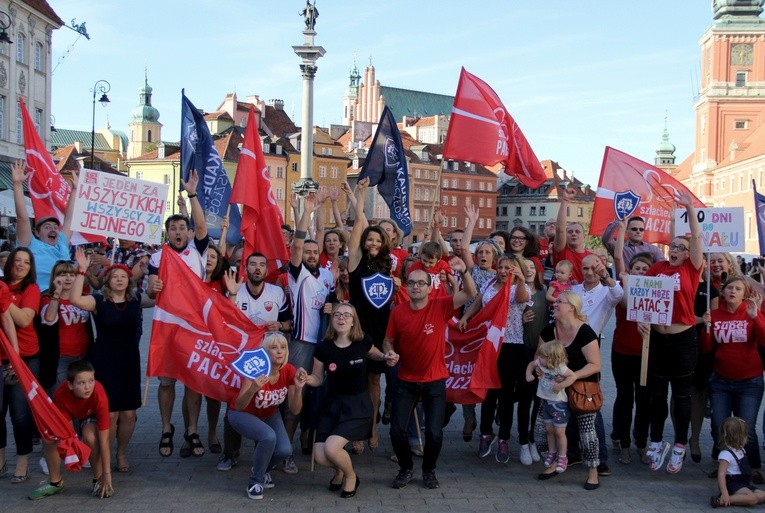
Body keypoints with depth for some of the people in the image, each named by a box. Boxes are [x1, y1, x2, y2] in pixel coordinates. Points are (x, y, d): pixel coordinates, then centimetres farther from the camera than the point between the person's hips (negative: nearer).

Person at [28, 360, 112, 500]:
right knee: (49, 439, -18)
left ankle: (98, 480, -9)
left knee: (90, 437, -32)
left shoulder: (99, 396, -40)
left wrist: (106, 474, -36)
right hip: (69, 413, 3)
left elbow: (104, 441, -37)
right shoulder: (60, 394, -35)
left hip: (91, 414, -3)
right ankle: (56, 483, 7)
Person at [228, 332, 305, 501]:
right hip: (243, 414, -4)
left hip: (269, 414, 4)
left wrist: (298, 388, -31)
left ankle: (260, 469, 14)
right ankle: (255, 481, -9)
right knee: (269, 436, -33)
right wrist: (253, 389, -51)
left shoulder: (290, 371, -18)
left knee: (285, 449, -20)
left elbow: (295, 410, -13)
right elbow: (238, 407, -33)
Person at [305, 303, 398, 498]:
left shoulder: (363, 343, -9)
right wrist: (306, 379, -19)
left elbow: (374, 354, 16)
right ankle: (339, 469, 26)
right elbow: (318, 379, 3)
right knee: (320, 456, -12)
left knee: (331, 447, -23)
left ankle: (350, 476, 10)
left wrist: (386, 357, -5)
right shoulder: (323, 348, -8)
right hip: (333, 404, 3)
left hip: (358, 405, -2)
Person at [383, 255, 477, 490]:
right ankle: (405, 468, 25)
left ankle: (429, 470, 26)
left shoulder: (440, 306, -12)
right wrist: (390, 354, -17)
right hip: (406, 381, 2)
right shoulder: (398, 312, -7)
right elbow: (388, 341, 5)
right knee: (397, 429, -2)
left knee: (434, 433, -2)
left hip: (435, 381, -1)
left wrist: (463, 271, -40)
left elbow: (470, 294, -23)